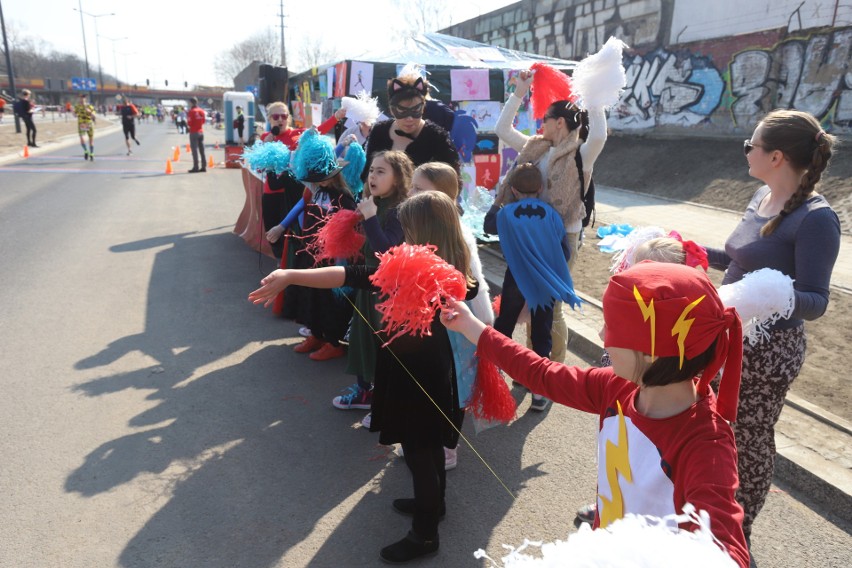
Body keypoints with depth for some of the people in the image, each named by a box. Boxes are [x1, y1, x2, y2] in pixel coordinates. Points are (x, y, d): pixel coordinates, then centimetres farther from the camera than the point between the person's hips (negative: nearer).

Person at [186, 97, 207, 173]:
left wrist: (187, 116, 3)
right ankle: (203, 166, 11)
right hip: (201, 132, 6)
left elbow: (189, 123, -13)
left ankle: (196, 167, -6)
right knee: (202, 149, 10)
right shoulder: (202, 110, 6)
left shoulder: (191, 111, -12)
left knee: (194, 149, -4)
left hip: (193, 132, -6)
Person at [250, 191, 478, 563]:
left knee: (417, 451, 8)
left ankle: (425, 534, 27)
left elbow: (352, 276, -36)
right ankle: (433, 503, 49)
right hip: (433, 370, 9)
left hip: (414, 376, -9)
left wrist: (290, 276, -37)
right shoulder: (451, 269, -4)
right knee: (428, 445, 27)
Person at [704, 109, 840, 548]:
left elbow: (815, 302, -22)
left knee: (749, 441, 9)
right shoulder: (763, 196, 3)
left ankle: (738, 531, 32)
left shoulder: (816, 219, -22)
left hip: (766, 350, -8)